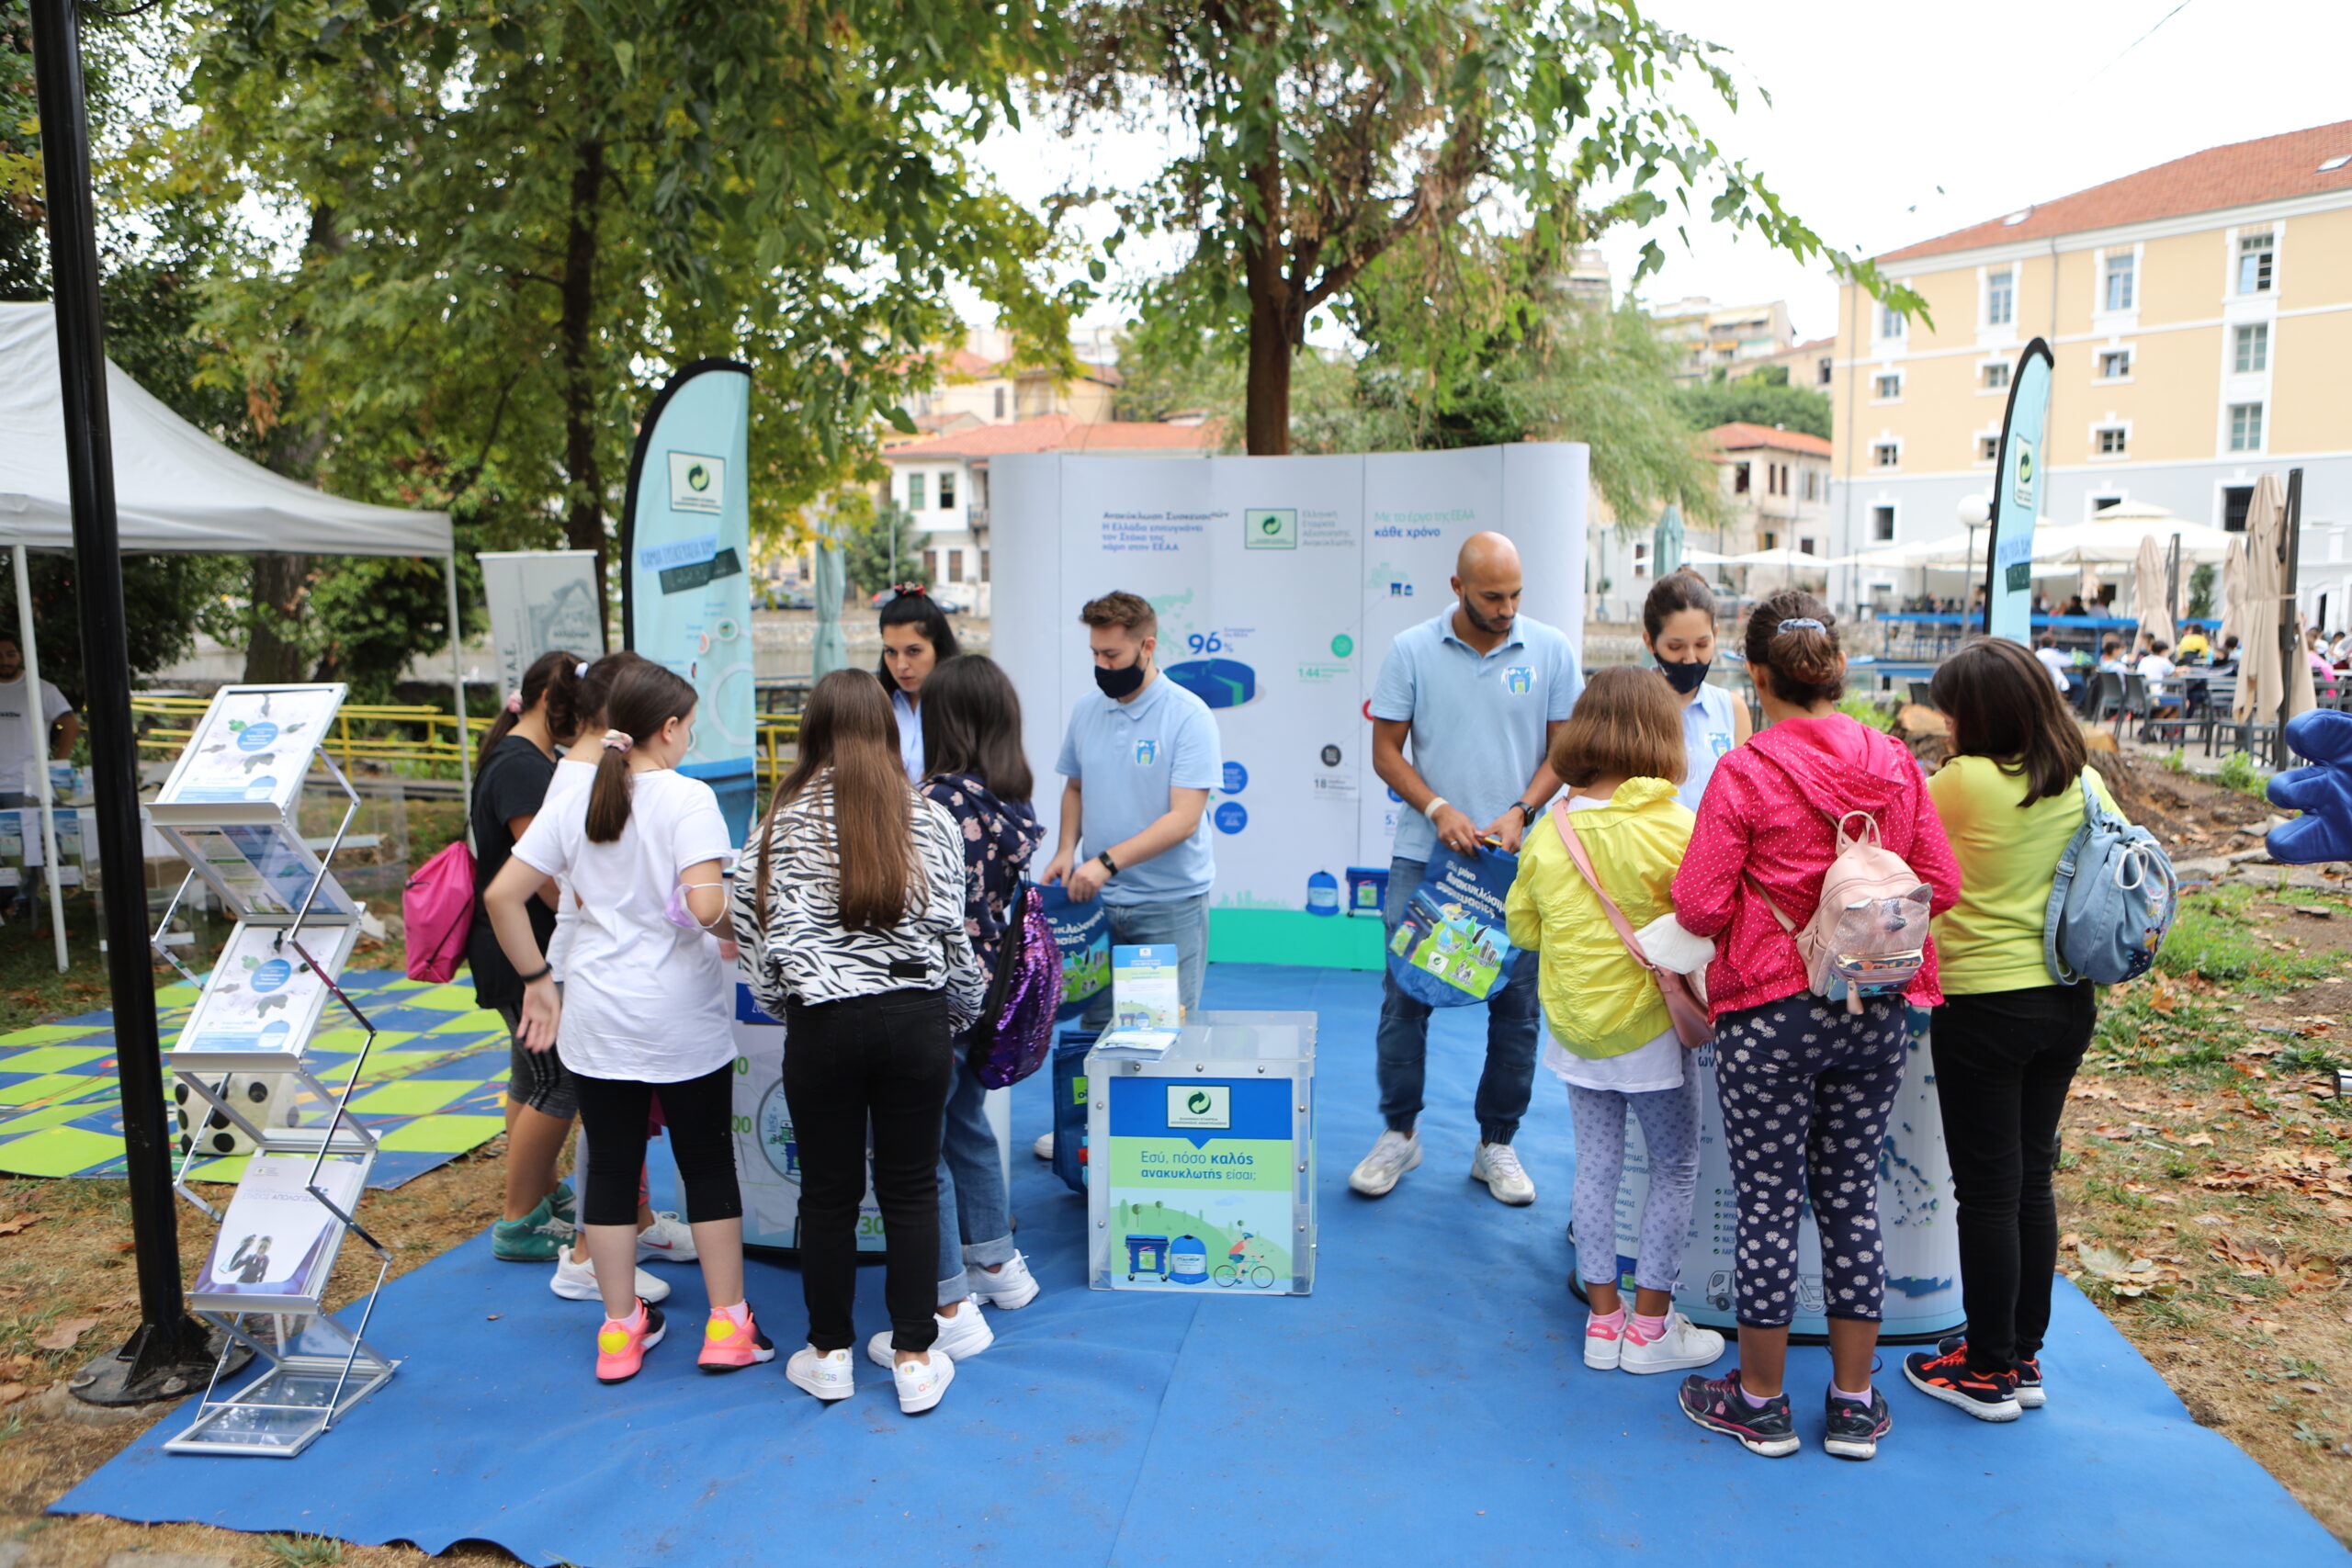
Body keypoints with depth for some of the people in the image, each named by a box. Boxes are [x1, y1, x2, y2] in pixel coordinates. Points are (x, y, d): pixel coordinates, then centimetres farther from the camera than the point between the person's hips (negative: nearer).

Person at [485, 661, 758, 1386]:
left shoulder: (572, 804, 3)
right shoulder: (688, 798, -13)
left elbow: (502, 896, 2)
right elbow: (704, 905, -24)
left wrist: (537, 980, 9)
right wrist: (733, 937, -4)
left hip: (596, 1021, 4)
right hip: (681, 1019, -4)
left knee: (610, 1166, 13)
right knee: (708, 1166, 10)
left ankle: (620, 1330, 24)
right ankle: (728, 1325, 20)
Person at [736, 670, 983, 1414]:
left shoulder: (785, 820, -2)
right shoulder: (930, 819, 0)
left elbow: (763, 932, -3)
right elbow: (952, 933, 0)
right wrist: (956, 1016, 15)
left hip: (824, 1023, -1)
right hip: (914, 1019, 1)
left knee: (827, 1192, 12)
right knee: (911, 1188, 11)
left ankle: (829, 1353, 27)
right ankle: (914, 1355, 19)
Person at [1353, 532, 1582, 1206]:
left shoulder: (1550, 651, 1)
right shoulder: (1411, 651, -1)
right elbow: (1386, 749, 1)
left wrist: (1520, 811, -11)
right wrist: (1438, 810, -13)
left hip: (1518, 859, 1)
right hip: (1425, 854, 0)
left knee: (1517, 1005, 6)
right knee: (1405, 995, 4)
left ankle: (1497, 1144, 21)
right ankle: (1399, 1134, 21)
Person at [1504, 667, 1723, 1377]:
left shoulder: (1549, 832, -4)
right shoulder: (1671, 827, -18)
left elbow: (1522, 927, 3)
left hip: (1574, 1024, 4)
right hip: (1648, 1029, -4)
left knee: (1597, 1167, 14)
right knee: (1675, 1171, 12)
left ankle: (1604, 1319, 23)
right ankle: (1650, 1326, 19)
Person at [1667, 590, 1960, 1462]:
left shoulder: (1744, 773, -15)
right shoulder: (1894, 763, -1)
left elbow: (1700, 907, -14)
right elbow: (1940, 884, 5)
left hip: (1771, 1014, -4)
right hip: (1875, 1014, 5)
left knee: (1768, 1204, 7)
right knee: (1851, 1199, 15)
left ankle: (1761, 1402, 22)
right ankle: (1854, 1403, 27)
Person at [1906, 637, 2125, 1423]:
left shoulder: (1966, 782, -19)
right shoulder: (2086, 783, 1)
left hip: (1983, 1005, -7)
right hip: (2067, 1003, 7)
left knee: (1988, 1190, 4)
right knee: (2033, 1179, 16)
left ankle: (1989, 1371, 16)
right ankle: (2025, 1357, 28)